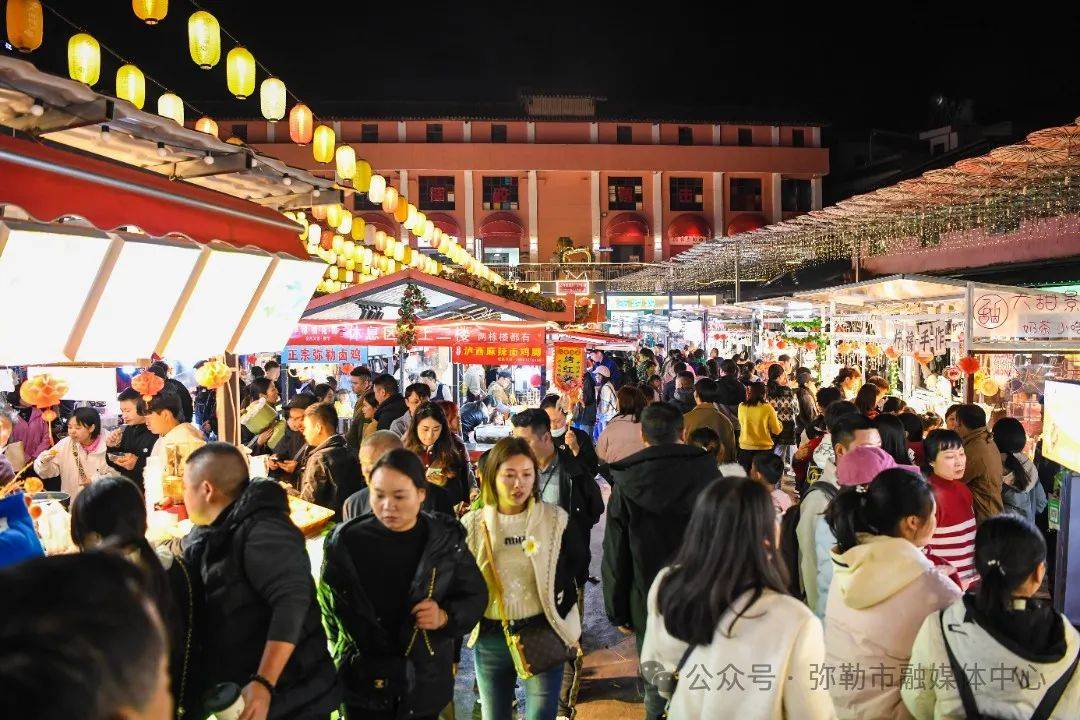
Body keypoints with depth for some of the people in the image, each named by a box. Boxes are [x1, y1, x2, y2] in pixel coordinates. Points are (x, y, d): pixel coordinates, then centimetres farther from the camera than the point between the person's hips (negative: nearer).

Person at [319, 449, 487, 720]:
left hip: (425, 681, 1)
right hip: (364, 679, -1)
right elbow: (329, 602, 5)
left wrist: (446, 617, -17)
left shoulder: (446, 539, -6)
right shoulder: (346, 541, -8)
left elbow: (475, 596, 2)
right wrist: (346, 657, 0)